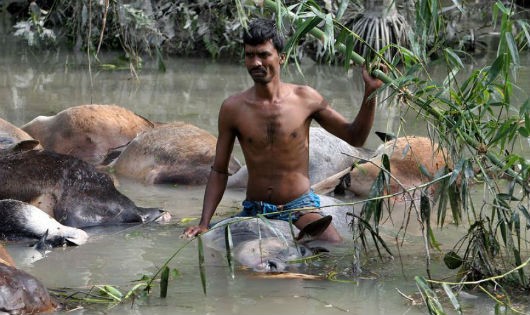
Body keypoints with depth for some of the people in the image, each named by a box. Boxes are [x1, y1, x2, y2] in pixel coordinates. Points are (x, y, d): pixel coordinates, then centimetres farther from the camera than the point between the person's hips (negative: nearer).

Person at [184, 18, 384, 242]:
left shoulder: (305, 99, -1)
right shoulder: (233, 108, -1)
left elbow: (355, 137, 6)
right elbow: (219, 171, 5)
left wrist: (370, 92, -8)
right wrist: (204, 223, -7)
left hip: (300, 207, -2)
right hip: (254, 211, 2)